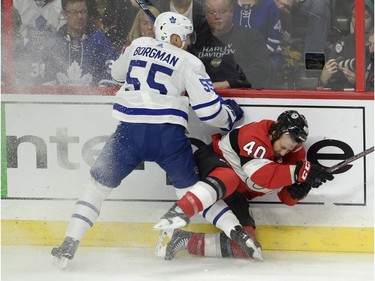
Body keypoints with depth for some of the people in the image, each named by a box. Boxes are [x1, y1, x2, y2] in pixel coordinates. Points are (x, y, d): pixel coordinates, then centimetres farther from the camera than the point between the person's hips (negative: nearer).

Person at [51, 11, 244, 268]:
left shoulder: (138, 45, 15)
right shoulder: (189, 63, 4)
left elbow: (117, 73, 35)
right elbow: (208, 109, -1)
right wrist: (230, 114, 19)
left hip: (129, 131, 2)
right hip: (167, 133, -2)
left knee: (100, 182, 13)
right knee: (190, 188, 15)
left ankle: (69, 245, 4)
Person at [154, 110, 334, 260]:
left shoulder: (292, 153, -2)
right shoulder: (255, 135, -26)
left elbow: (287, 198, -1)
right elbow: (262, 176, -39)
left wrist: (298, 189, -25)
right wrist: (302, 171, -42)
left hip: (235, 193, 8)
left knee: (245, 244, -8)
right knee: (229, 178, -45)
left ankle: (183, 241, -13)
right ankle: (179, 211, -64)